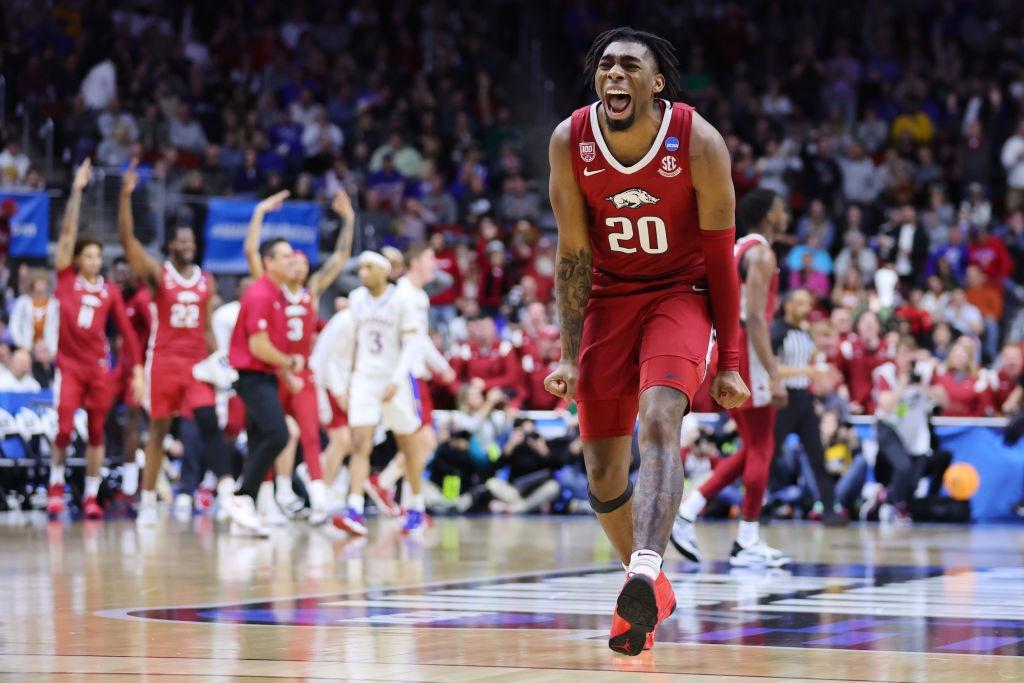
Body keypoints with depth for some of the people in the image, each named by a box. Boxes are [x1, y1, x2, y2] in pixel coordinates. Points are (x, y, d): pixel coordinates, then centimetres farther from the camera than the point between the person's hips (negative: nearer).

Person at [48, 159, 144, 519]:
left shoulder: (110, 291, 6)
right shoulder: (66, 278, 1)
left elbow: (126, 330, 8)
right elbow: (68, 232, -5)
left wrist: (137, 370, 1)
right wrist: (77, 190, -10)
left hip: (98, 367, 2)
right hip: (68, 365, -2)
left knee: (96, 434, 4)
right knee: (64, 429, -9)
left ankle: (91, 497, 11)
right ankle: (56, 486, 12)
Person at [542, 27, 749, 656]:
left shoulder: (698, 143, -19)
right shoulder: (571, 143, -13)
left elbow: (721, 257, -11)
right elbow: (573, 254, -6)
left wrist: (730, 363, -10)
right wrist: (571, 356, -10)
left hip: (682, 293, -3)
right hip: (609, 298, 3)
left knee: (659, 421, -30)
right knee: (603, 469, 4)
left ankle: (643, 576, -45)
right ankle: (651, 587, 27)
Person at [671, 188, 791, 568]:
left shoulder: (736, 250, 19)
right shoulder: (761, 253, -10)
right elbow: (754, 319, -19)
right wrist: (774, 375, -22)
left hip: (725, 350, 9)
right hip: (747, 352, -9)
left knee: (753, 449, 14)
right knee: (761, 450, -2)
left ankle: (686, 513, 7)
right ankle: (747, 543, 0)